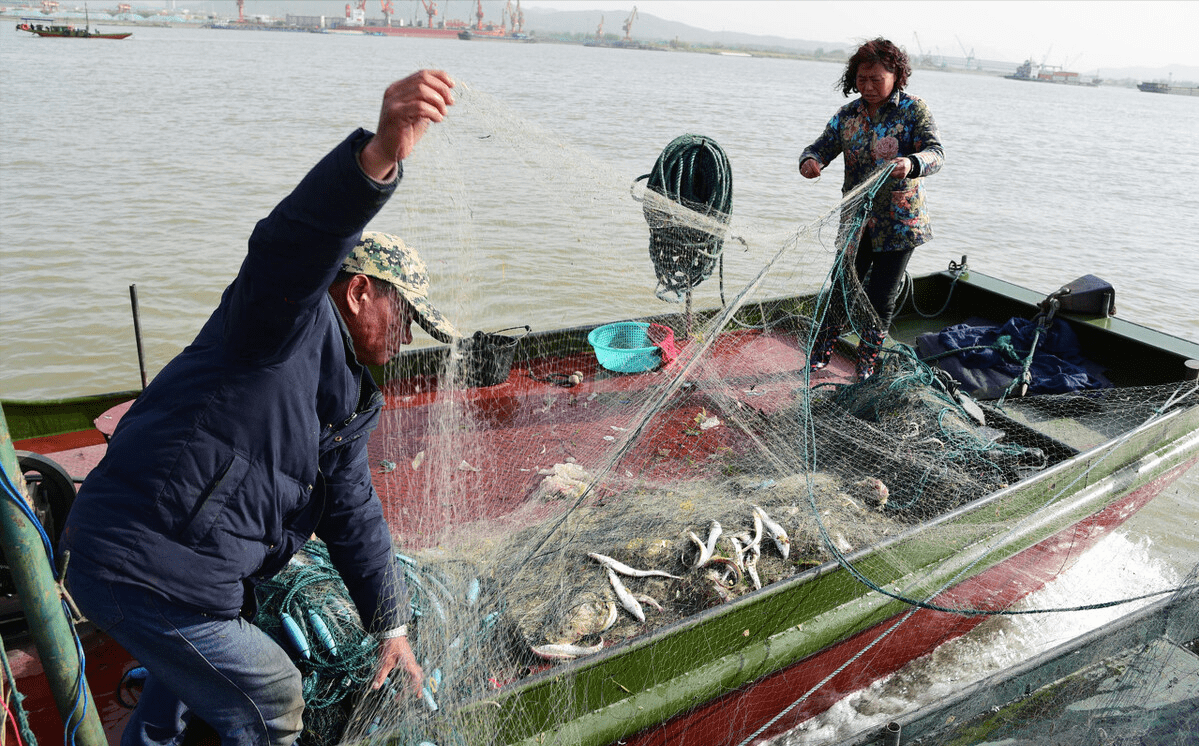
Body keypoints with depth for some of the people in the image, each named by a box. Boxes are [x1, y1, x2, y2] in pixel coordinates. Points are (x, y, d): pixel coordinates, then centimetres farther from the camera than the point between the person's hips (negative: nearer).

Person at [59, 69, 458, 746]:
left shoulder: (349, 396, 13)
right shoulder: (295, 321, -15)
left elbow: (353, 515, 17)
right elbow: (293, 245, -40)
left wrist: (392, 627, 18)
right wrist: (380, 156, -57)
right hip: (138, 566, -10)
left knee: (194, 663, 35)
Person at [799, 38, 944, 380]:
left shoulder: (914, 110, -8)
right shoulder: (849, 114, 3)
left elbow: (936, 153, -19)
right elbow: (822, 146, 2)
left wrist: (911, 164, -43)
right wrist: (810, 161, -24)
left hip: (899, 223, -3)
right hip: (856, 220, 3)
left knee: (881, 297, 4)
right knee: (842, 287, 6)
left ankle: (866, 368, 20)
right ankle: (820, 355, 24)